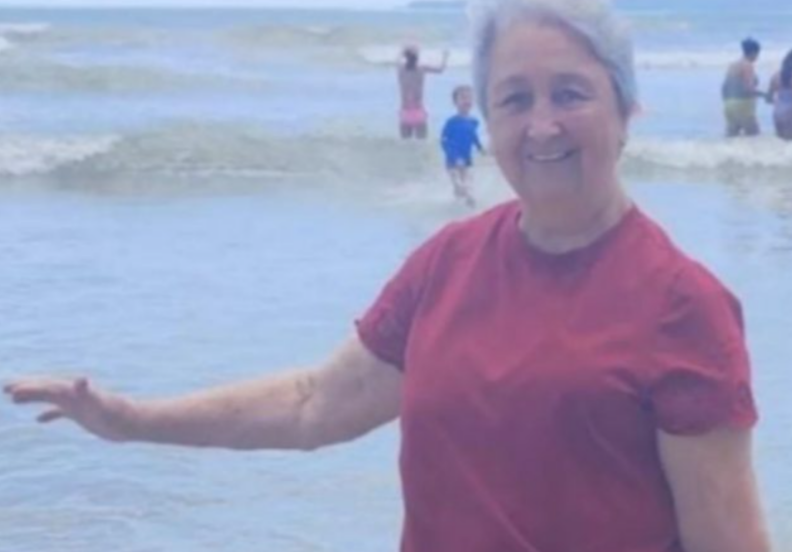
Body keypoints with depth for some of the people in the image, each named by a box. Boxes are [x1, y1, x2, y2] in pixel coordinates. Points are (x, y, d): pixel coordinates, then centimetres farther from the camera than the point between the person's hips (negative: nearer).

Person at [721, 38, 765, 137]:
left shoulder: (733, 66, 15)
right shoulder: (748, 66, -10)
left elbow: (724, 88, 16)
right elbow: (748, 89, -19)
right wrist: (764, 94, -5)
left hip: (729, 106, 9)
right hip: (743, 107, -9)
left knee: (731, 137, 5)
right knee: (754, 138, -7)